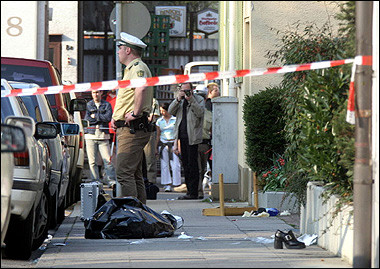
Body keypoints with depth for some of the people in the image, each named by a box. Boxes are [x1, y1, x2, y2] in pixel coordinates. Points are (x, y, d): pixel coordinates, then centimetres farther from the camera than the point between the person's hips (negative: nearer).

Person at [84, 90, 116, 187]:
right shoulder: (88, 105, 11)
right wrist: (101, 118, -4)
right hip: (91, 136, 1)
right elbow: (87, 119, -2)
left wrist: (95, 116, -4)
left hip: (103, 136, -1)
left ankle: (112, 180, -10)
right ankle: (96, 181, 3)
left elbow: (108, 117, -5)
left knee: (107, 160, -10)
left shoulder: (107, 105, 10)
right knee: (92, 161, -1)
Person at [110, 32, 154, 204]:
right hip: (131, 130, 11)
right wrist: (117, 117, 20)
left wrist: (135, 113, -27)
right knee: (135, 174, 13)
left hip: (132, 130, -11)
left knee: (124, 173, -14)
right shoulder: (132, 69, 23)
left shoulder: (138, 67, -11)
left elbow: (141, 88, -34)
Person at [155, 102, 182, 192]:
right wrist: (156, 148, 14)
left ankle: (177, 184, -5)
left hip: (173, 143, -2)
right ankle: (167, 185, -3)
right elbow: (158, 135, 16)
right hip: (163, 144, 2)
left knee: (175, 165, -9)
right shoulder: (159, 121, 11)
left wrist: (178, 146, -2)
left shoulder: (175, 120, 4)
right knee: (164, 165, -3)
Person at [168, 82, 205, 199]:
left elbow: (200, 113, -14)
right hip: (182, 136, 6)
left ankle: (193, 193, -6)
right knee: (185, 163, 9)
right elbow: (171, 112, 6)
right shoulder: (180, 100, 17)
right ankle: (189, 189, 16)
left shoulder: (199, 99, 1)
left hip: (192, 136, -6)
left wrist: (191, 100, -19)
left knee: (192, 163, -7)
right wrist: (177, 100, -7)